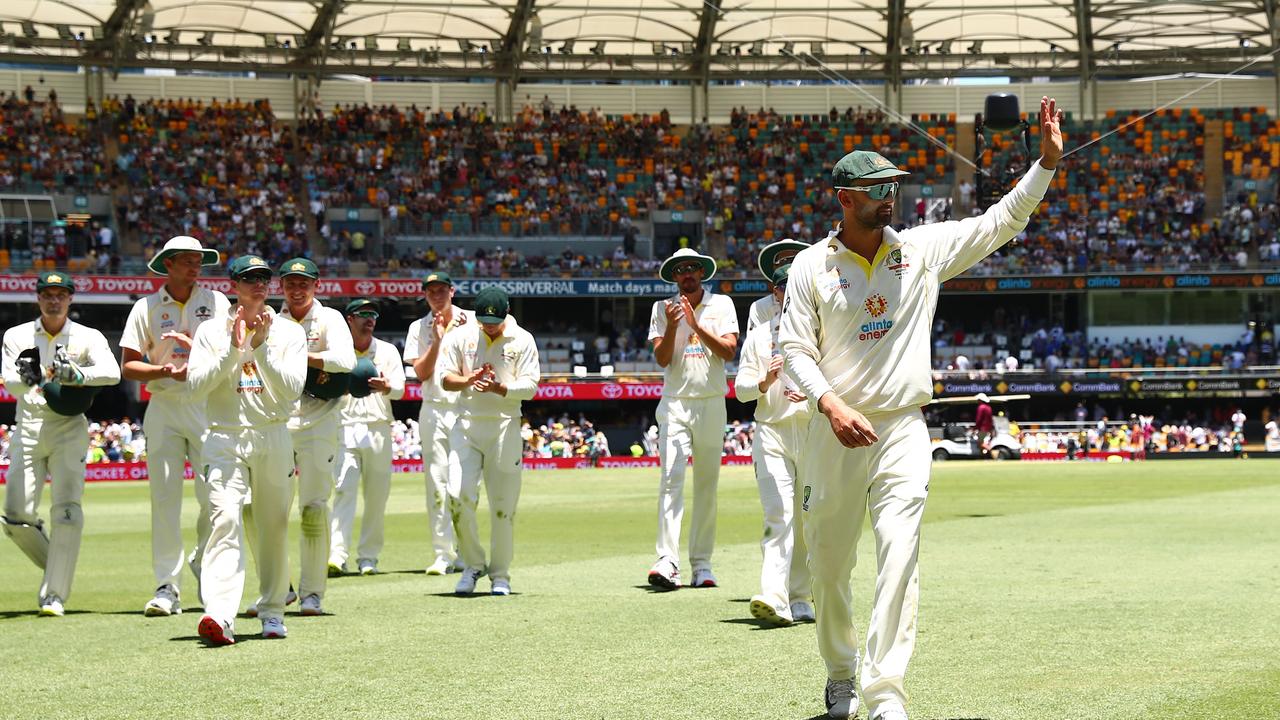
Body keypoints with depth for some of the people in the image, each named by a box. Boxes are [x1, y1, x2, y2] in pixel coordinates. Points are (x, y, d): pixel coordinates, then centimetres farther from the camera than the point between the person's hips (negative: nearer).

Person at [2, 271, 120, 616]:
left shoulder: (88, 338, 1)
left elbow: (111, 372, -17)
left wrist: (77, 375, -34)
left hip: (69, 430, -2)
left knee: (67, 513, -13)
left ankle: (54, 594, -7)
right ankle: (56, 568, 22)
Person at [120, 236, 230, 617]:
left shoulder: (216, 302, 7)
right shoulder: (146, 308, 7)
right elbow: (128, 365, 2)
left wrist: (195, 346, -19)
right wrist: (164, 370, -15)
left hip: (208, 405, 0)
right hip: (164, 408, 0)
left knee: (214, 496, -2)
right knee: (164, 497, -5)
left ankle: (203, 561, 25)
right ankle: (167, 586, -4)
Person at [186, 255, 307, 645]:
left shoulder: (289, 333, 7)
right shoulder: (211, 331, 6)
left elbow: (292, 389, -6)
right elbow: (196, 386, -6)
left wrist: (261, 348, -15)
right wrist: (233, 349, -13)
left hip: (273, 438, 2)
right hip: (224, 438, -2)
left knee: (274, 526, 6)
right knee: (225, 520, -18)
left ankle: (272, 611, 22)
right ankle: (220, 615, -31)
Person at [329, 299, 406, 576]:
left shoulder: (387, 351, 10)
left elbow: (400, 389, 1)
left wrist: (386, 387, -22)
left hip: (379, 429, 2)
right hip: (345, 427, -2)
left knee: (377, 496, 3)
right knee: (344, 490, -14)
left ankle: (368, 557, 11)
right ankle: (336, 555, -22)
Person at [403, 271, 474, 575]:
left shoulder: (471, 321, 5)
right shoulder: (419, 328, 9)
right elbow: (421, 373, 0)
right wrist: (437, 340, -10)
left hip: (466, 410, -2)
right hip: (433, 411, 2)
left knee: (459, 488, -11)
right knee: (437, 487, -1)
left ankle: (466, 554, 0)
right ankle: (443, 555, 2)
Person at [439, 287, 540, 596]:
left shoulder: (522, 340, 2)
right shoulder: (460, 337, 6)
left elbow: (529, 386, -5)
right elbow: (445, 378, 3)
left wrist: (498, 388, -23)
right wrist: (469, 380, -19)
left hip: (505, 428, -1)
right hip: (467, 424, 1)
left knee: (503, 505, 1)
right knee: (460, 496, -13)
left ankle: (500, 574, 12)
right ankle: (473, 564, 5)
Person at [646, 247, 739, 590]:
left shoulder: (722, 305, 5)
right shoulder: (663, 309, 7)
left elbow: (729, 351, -7)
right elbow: (662, 358, -1)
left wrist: (697, 325, -16)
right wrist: (672, 326, -16)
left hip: (711, 404, 1)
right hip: (675, 404, -1)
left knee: (707, 485, 4)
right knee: (671, 479, -15)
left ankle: (701, 565, 9)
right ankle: (667, 563, -23)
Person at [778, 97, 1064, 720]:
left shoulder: (923, 249, 5)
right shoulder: (812, 265, 1)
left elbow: (1003, 221, 5)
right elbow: (795, 348, -2)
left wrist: (1047, 161, -6)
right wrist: (833, 406, -18)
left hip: (902, 431, 0)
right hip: (832, 434, 0)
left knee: (898, 562, -14)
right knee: (828, 567, 8)